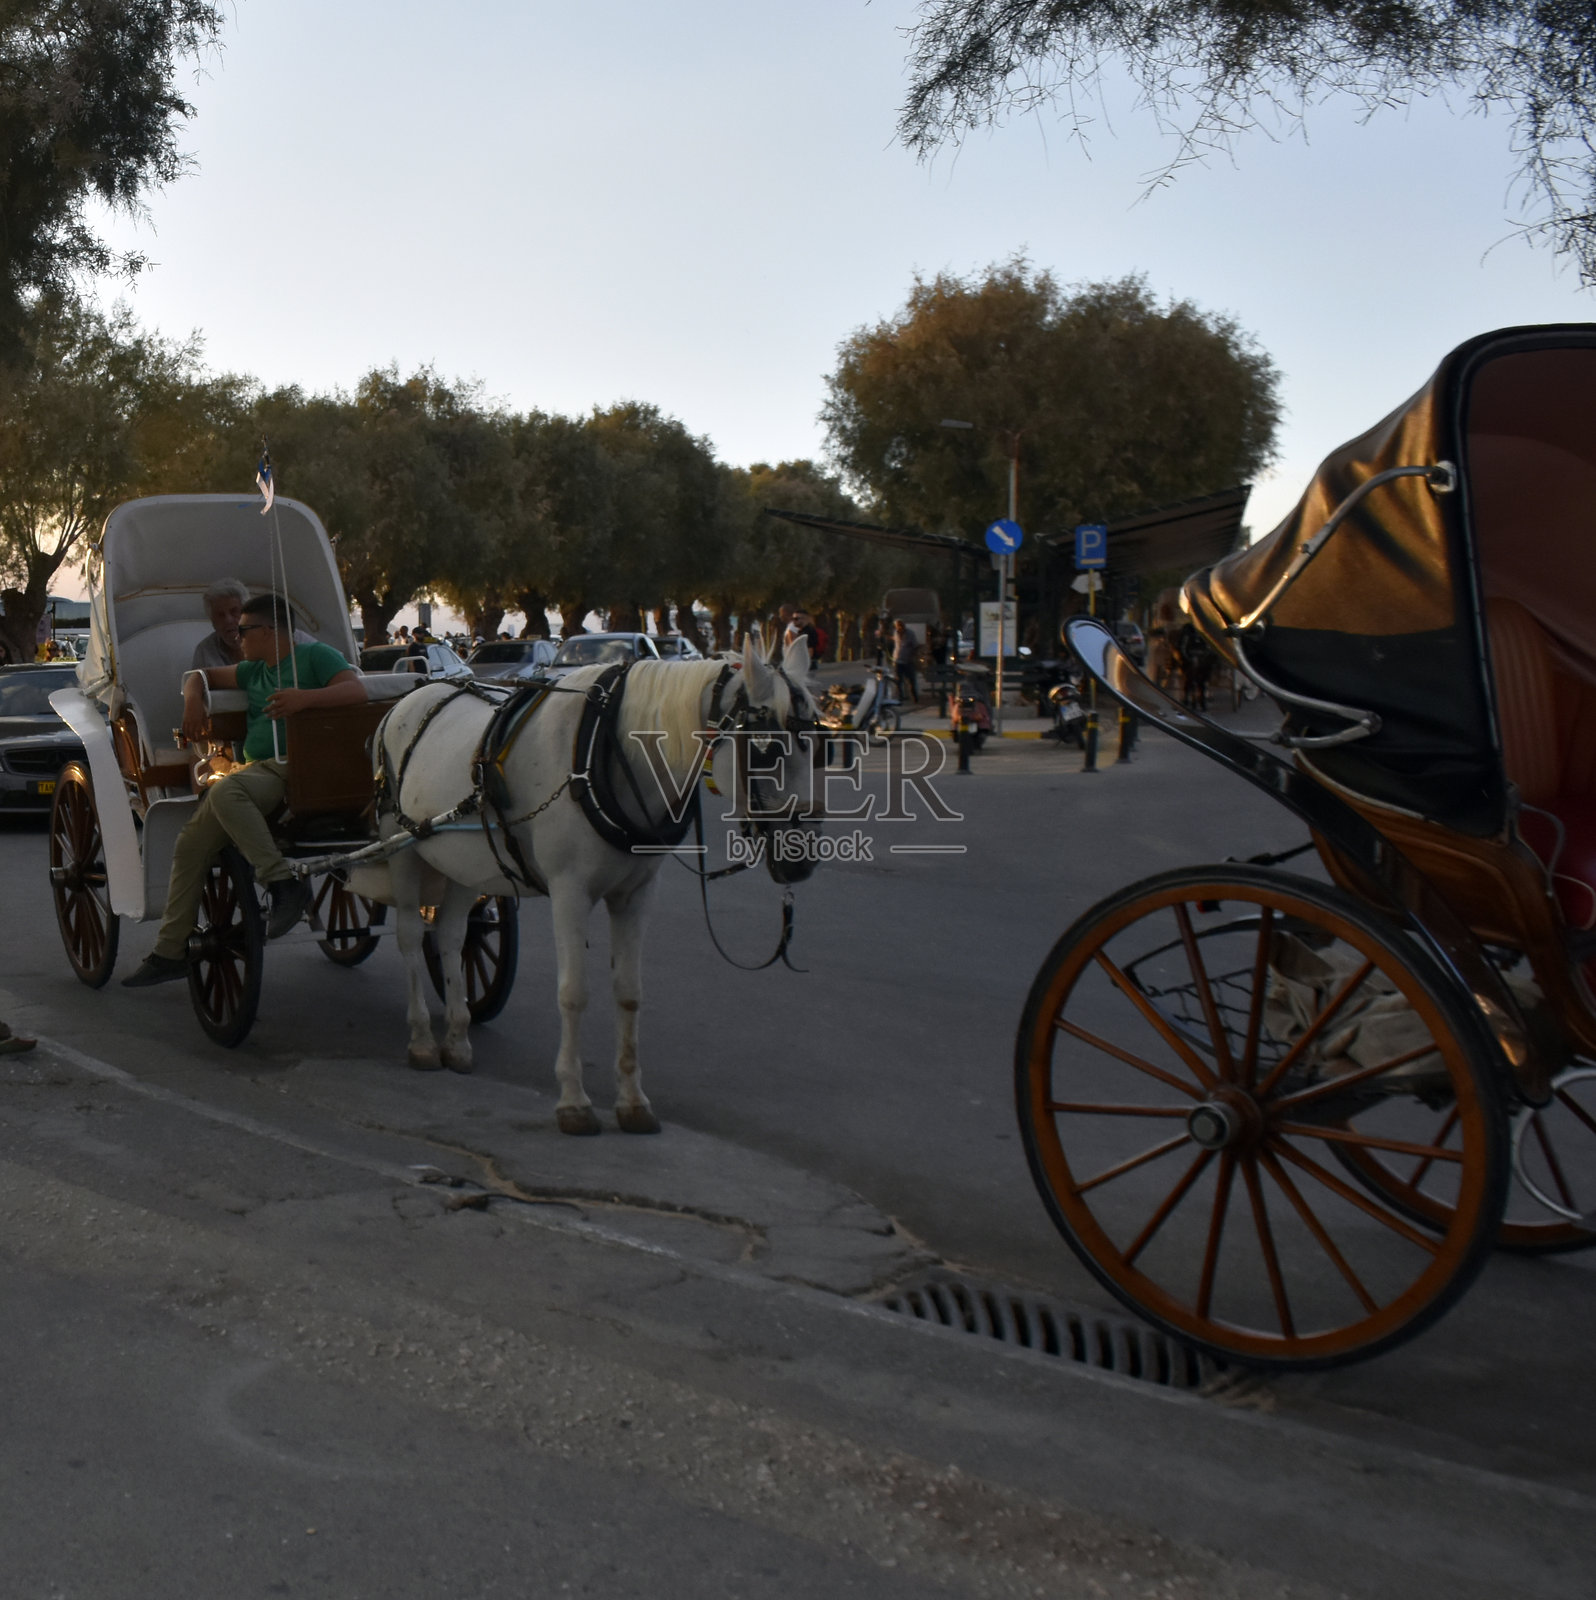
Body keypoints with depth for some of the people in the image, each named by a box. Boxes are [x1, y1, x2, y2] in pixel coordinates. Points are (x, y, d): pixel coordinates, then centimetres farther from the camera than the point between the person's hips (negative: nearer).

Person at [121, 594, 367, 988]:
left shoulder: (315, 656, 2)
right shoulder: (254, 671, 25)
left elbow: (357, 690, -13)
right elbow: (203, 673, 36)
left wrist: (306, 698, -27)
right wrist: (193, 696, 12)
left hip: (297, 771, -8)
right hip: (259, 772, 9)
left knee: (224, 791, -36)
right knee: (189, 845, 0)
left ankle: (284, 883, -36)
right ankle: (170, 952, 8)